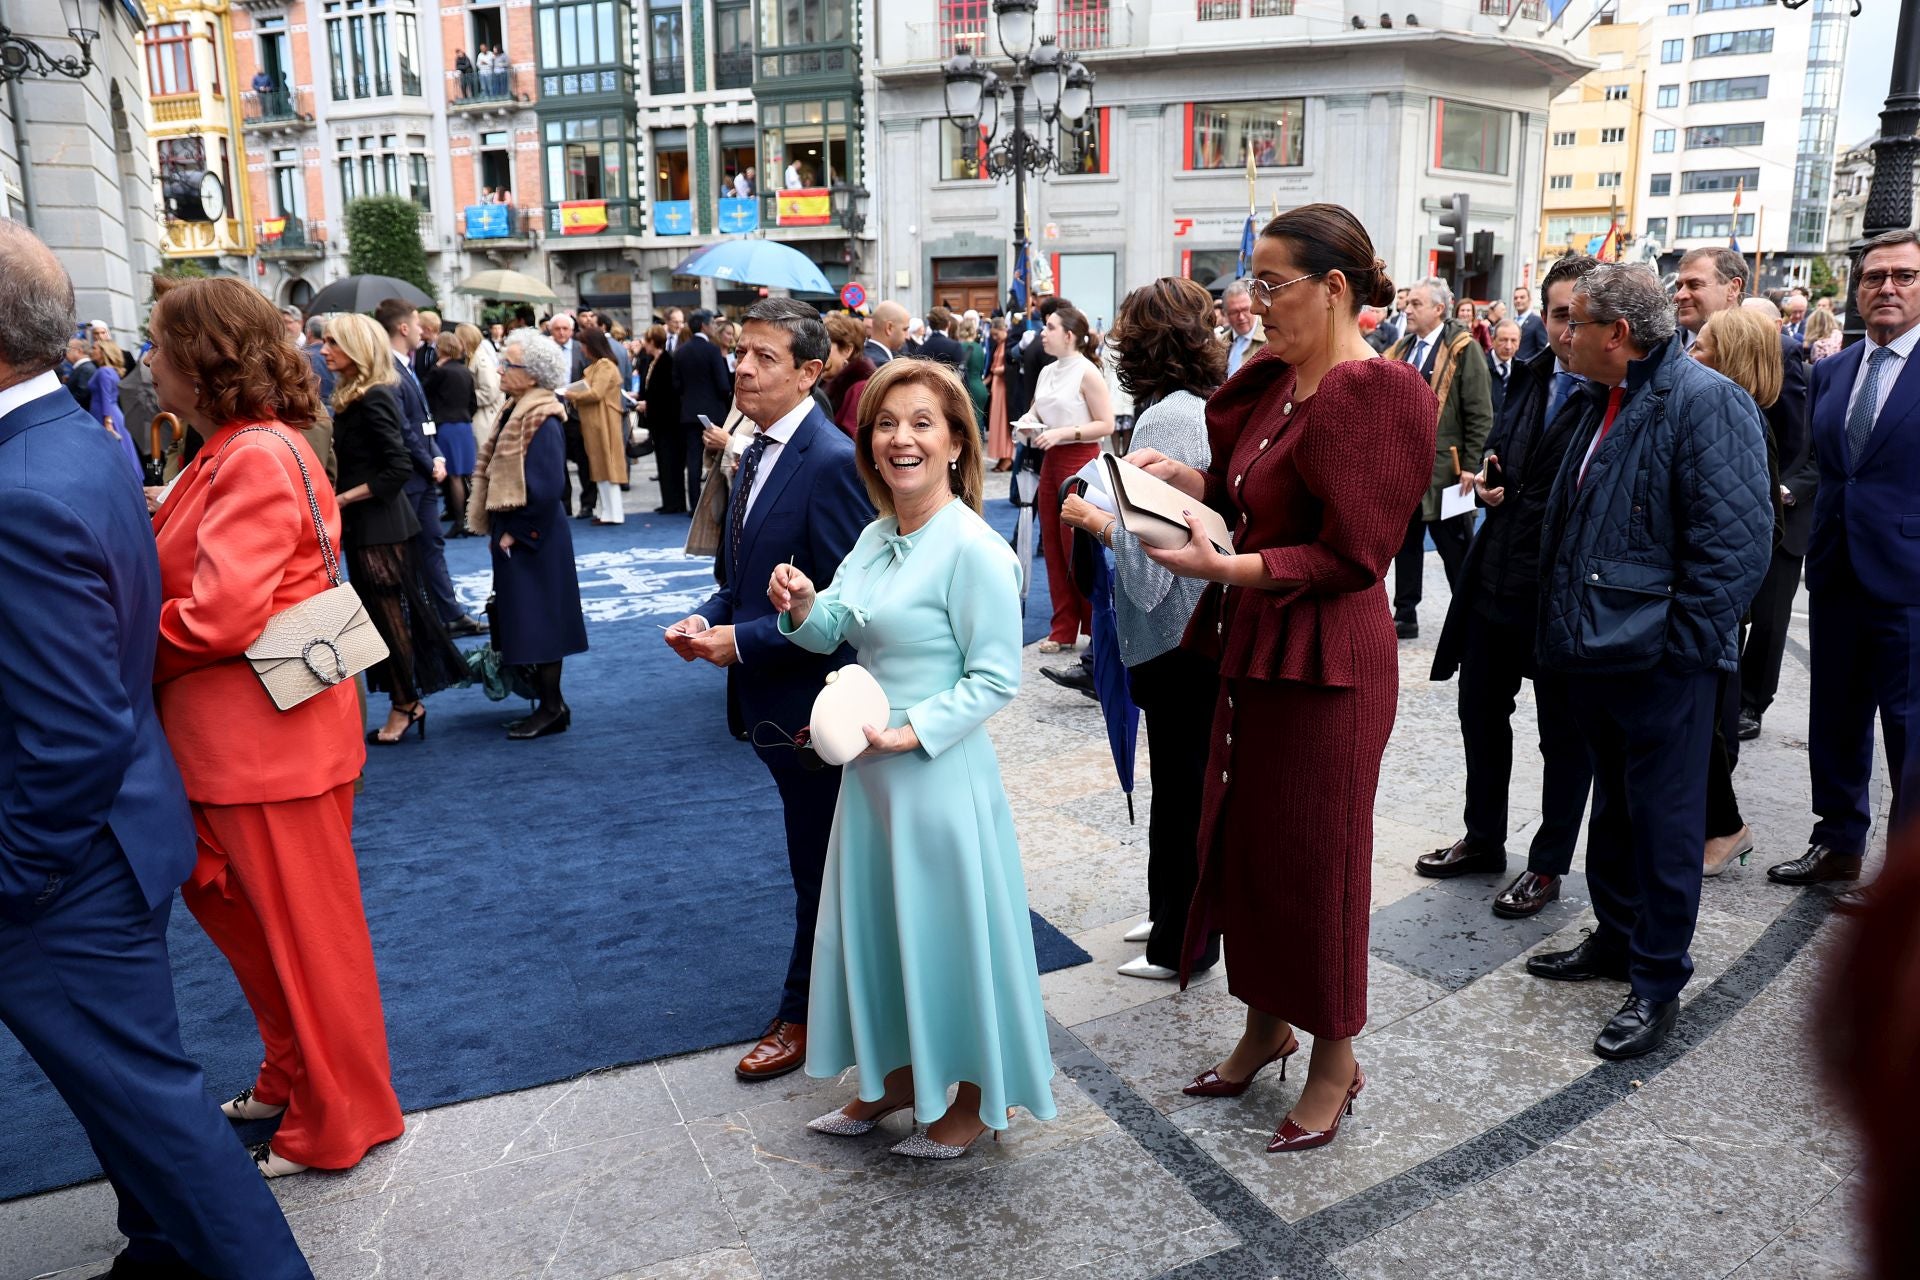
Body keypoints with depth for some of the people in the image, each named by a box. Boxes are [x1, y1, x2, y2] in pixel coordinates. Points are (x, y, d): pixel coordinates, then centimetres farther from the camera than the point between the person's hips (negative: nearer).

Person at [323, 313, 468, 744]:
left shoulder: (373, 398, -16)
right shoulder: (352, 396, 13)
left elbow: (399, 467, -22)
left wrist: (343, 498, -18)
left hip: (381, 525, -9)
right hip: (365, 525, 9)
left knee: (387, 612, -1)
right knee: (382, 612, 12)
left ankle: (405, 705, 11)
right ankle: (408, 701, 20)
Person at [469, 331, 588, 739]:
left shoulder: (542, 422, -18)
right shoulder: (518, 412, 11)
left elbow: (547, 487, -24)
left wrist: (516, 533, -17)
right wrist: (498, 529, 12)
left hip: (531, 539, -10)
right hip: (512, 534, 10)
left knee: (537, 624, -3)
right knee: (527, 624, 13)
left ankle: (551, 708, 7)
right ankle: (549, 704, 22)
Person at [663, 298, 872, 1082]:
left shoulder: (831, 463, -21)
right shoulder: (759, 451, 8)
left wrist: (742, 641, -21)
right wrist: (710, 618, -2)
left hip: (814, 699, -9)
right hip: (772, 699, 9)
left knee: (818, 864, 9)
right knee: (822, 860, 22)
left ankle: (804, 1015, 26)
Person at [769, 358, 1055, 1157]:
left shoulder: (974, 548, -18)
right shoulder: (876, 536, 5)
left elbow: (996, 678, -18)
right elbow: (831, 632, 7)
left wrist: (913, 733, -25)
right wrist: (802, 604, -13)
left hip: (942, 770, -8)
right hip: (873, 765, 8)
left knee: (951, 926, 7)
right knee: (878, 919, 19)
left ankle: (978, 1099, 29)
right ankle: (899, 1075, 40)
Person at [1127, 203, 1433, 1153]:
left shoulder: (1372, 395, -16)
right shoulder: (1278, 381, 9)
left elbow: (1349, 556, -20)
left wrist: (1224, 567, -24)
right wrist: (1180, 476, -1)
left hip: (1324, 663, -8)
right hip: (1255, 647, 8)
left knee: (1314, 858, 6)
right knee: (1243, 841, 16)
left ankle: (1335, 1060, 28)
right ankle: (1266, 1027, 37)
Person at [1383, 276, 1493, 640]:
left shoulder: (1463, 350, -6)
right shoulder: (1400, 350, 13)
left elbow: (1480, 415, -9)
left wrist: (1470, 467, -13)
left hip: (1444, 467, -6)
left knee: (1456, 549, 3)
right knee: (1405, 544, 11)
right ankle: (1405, 617, 20)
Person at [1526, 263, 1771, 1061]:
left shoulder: (1705, 402, -15)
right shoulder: (1603, 401, 14)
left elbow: (1737, 540, -20)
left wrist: (1679, 645, -19)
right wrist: (1564, 628, 15)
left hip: (1660, 661, -9)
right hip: (1597, 650, 9)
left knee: (1663, 820, 3)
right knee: (1614, 806, 21)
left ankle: (1658, 985, 16)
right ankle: (1616, 936, 37)